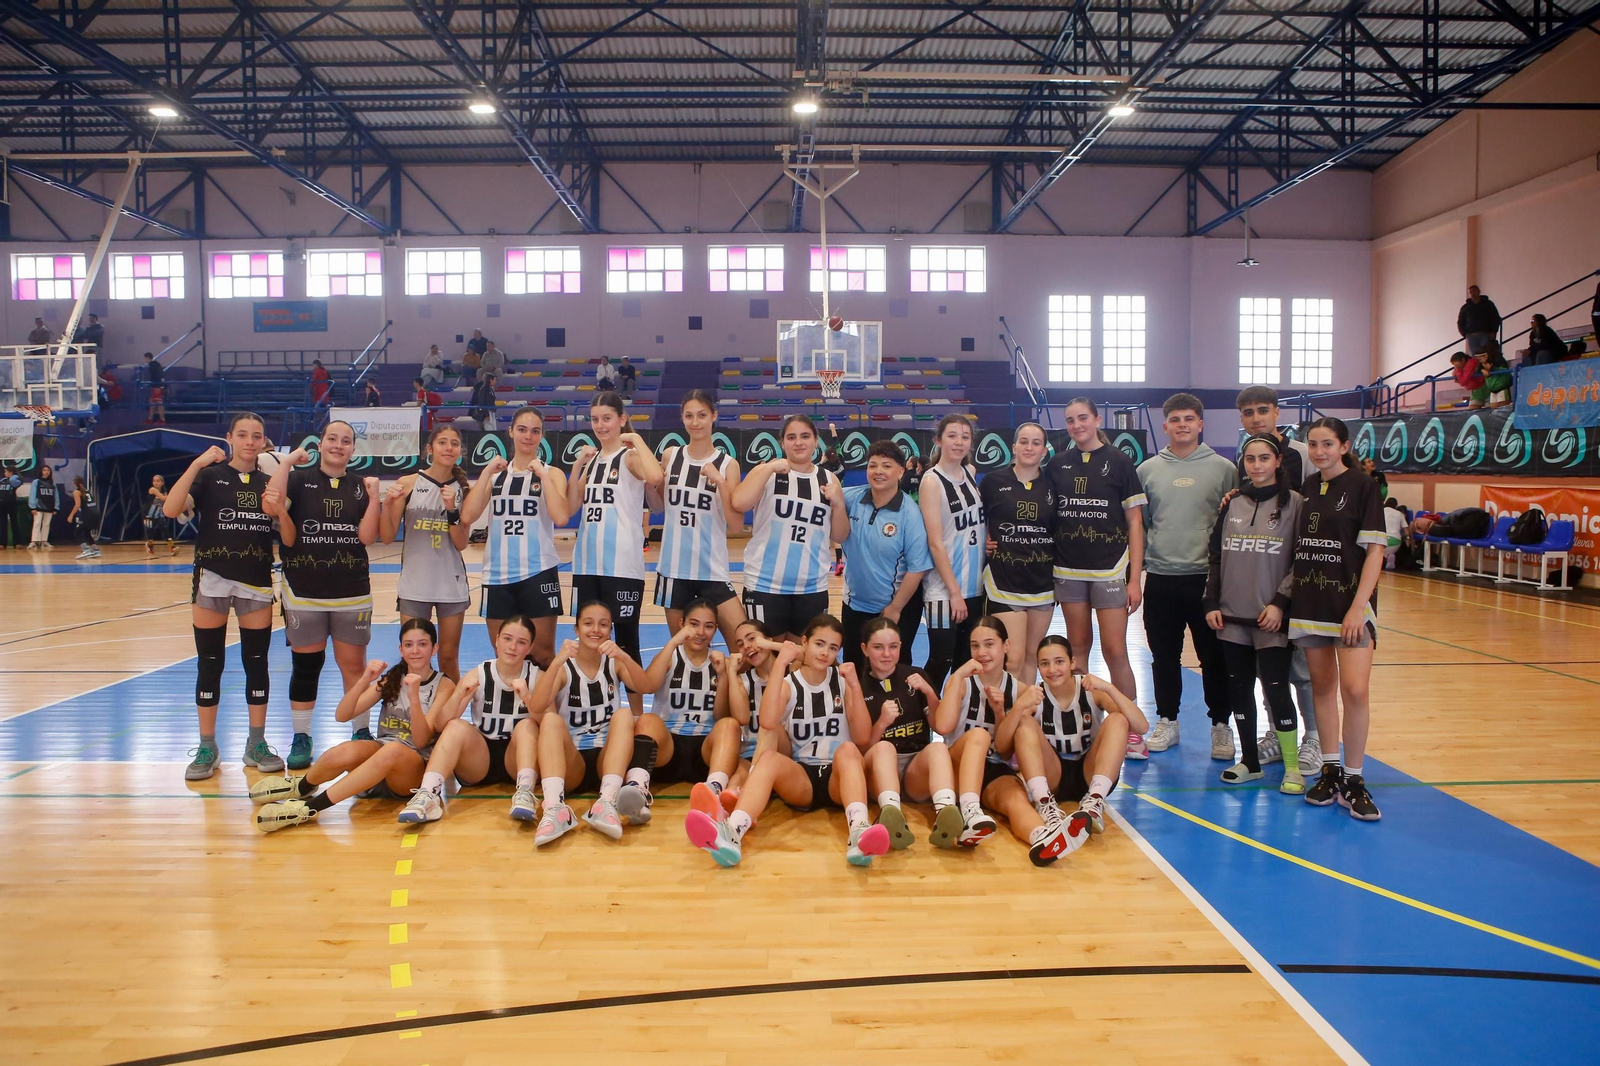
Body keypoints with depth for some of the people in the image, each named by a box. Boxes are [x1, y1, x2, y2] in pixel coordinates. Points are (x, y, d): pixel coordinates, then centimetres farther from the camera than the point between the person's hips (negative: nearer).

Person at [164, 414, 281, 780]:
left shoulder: (268, 481, 8)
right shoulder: (210, 475, 0)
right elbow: (171, 510, -16)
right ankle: (207, 748, 13)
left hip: (257, 582, 2)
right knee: (210, 664, 3)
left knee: (256, 662, 6)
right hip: (213, 580, -2)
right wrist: (196, 465, -22)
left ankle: (257, 744, 16)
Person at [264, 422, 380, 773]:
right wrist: (288, 460, -16)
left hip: (352, 592, 1)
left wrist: (374, 496, -13)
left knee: (353, 665, 6)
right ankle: (301, 738, 16)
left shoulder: (360, 487, 7)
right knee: (305, 665, 5)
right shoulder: (299, 479, 1)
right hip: (304, 591, -1)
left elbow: (367, 536, -4)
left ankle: (363, 733, 16)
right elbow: (270, 504, -20)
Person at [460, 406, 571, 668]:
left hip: (538, 573, -3)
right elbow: (467, 517, -4)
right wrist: (487, 472, -7)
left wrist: (542, 475, -14)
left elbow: (561, 517, -17)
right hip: (497, 575, 3)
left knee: (542, 656, 2)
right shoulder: (495, 473, 11)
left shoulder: (552, 473, 2)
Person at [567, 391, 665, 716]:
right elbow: (570, 507, 9)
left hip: (623, 565, -7)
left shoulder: (630, 457, -5)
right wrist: (578, 465, 2)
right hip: (587, 563, 7)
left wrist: (636, 439, -16)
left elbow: (656, 477, -28)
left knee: (626, 640, 1)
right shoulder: (591, 459, 14)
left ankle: (637, 713, 12)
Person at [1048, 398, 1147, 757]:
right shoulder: (1057, 465, 8)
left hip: (1110, 569, -3)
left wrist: (1135, 578, -6)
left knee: (1115, 651, -6)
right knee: (1078, 648, 9)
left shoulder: (1119, 462, 0)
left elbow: (1134, 522, -1)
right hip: (1069, 570, 3)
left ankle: (1131, 730, 4)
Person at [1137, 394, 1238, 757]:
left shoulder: (1223, 468, 2)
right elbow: (1138, 524, 11)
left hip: (1207, 577, -2)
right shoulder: (1147, 470, 7)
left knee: (1214, 657, 4)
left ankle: (1221, 725, 16)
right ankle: (1167, 721, 23)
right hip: (1160, 577, 2)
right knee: (1164, 656, 10)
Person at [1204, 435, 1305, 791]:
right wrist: (1212, 603, 6)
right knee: (1239, 688, 8)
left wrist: (1280, 602, -13)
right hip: (1232, 615, 4)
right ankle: (1249, 762, 21)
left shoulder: (1293, 503, -3)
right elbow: (1216, 556, 13)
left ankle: (1292, 767, 8)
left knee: (1275, 688, -5)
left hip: (1271, 617, -4)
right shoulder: (1233, 504, 10)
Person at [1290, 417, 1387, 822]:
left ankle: (1353, 780, 3)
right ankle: (1330, 771, 19)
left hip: (1349, 604, -4)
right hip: (1309, 603, 5)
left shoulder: (1362, 487, -5)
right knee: (1323, 687, 10)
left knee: (1355, 691, -11)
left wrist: (1358, 607, -15)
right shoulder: (1305, 488, 9)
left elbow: (1374, 550, -9)